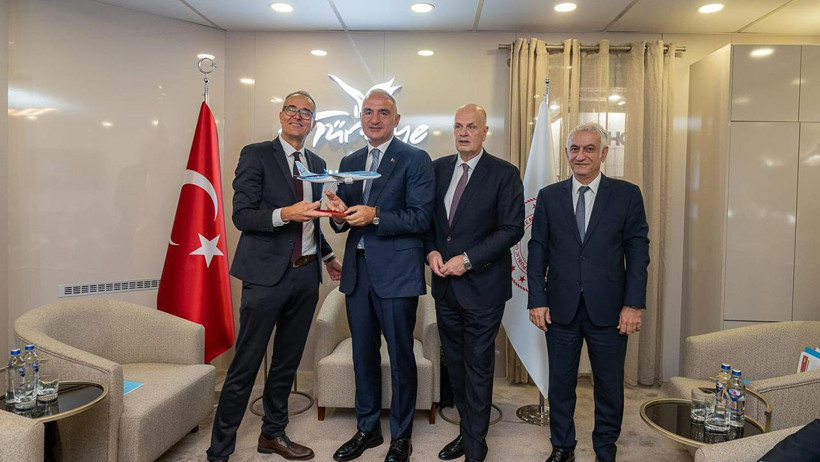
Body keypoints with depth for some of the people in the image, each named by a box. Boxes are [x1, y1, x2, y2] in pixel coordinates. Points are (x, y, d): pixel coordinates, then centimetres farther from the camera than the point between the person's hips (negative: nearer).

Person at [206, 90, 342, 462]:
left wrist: (328, 256, 22)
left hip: (306, 276, 6)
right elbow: (241, 215, -12)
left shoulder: (317, 164, 14)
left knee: (287, 362, 16)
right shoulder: (256, 155, -4)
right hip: (267, 274, -6)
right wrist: (284, 213, -26)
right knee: (245, 366, -1)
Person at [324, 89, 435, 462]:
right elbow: (343, 220, 13)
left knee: (400, 356, 6)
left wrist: (375, 216, -23)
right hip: (357, 270, 5)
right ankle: (367, 428, 33)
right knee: (363, 354, 15)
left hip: (396, 271, -5)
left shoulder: (415, 160, -5)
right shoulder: (349, 162, 13)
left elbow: (421, 218, -13)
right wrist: (339, 215, -10)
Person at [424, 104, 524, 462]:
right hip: (445, 284, 5)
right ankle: (467, 431, 32)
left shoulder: (504, 174, -7)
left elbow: (512, 229, -11)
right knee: (455, 362, 15)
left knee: (478, 366, 5)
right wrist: (431, 251, -6)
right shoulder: (438, 168, 7)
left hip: (482, 285, -5)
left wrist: (467, 259, -16)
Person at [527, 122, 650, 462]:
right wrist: (537, 300, -3)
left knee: (609, 386, 12)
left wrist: (633, 304, -8)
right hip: (561, 307, 1)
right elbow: (537, 251, 3)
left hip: (608, 309, -1)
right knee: (560, 383, 12)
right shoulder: (549, 197, 5)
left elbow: (638, 252, -1)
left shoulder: (627, 195, 1)